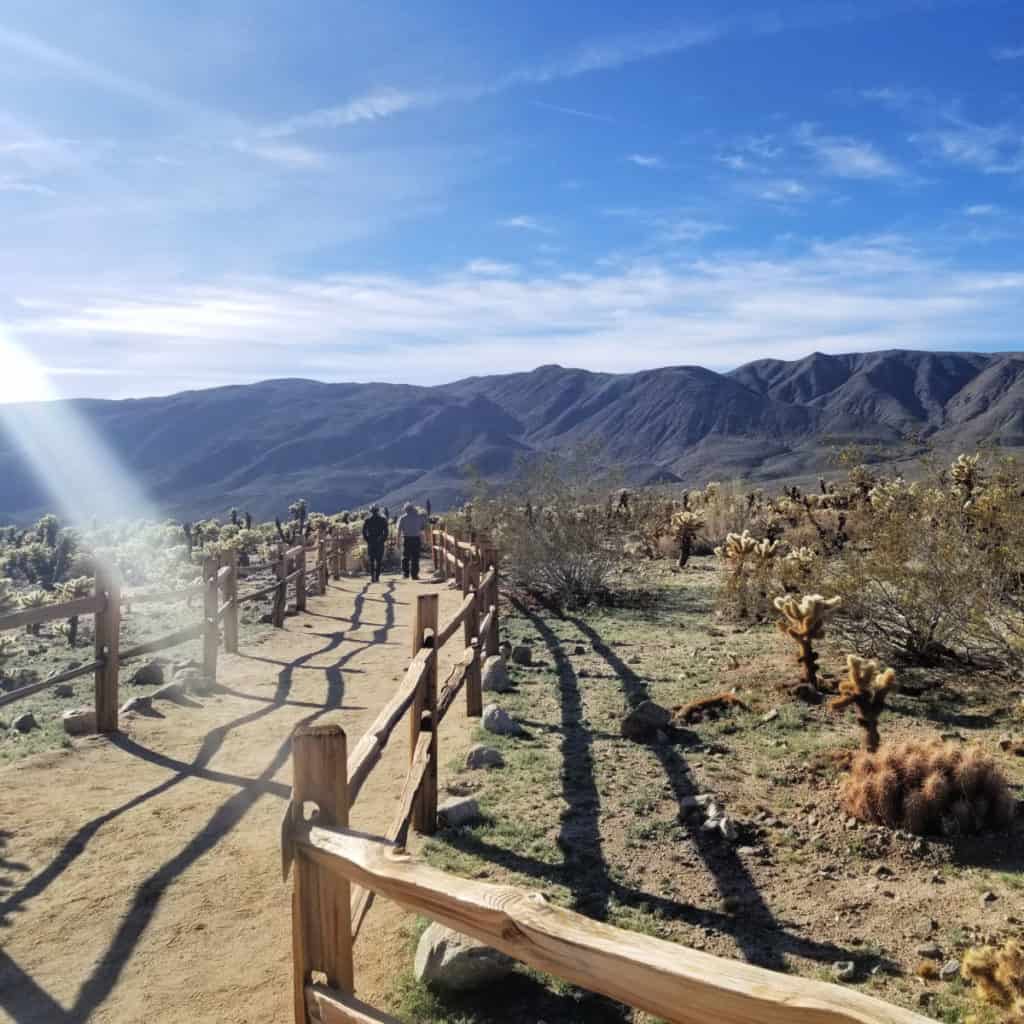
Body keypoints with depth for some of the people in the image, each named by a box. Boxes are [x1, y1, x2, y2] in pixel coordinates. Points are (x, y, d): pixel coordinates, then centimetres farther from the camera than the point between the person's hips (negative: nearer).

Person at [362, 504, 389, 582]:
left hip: (370, 542, 1)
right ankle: (377, 577, -5)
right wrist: (384, 539, 3)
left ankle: (372, 577, 2)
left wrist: (367, 539, 7)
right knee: (379, 560, 2)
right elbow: (386, 531, -6)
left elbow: (364, 531, -1)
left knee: (371, 560, 9)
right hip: (380, 543, -1)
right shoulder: (383, 520, 0)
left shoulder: (367, 520, 4)